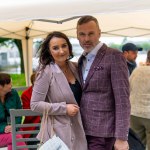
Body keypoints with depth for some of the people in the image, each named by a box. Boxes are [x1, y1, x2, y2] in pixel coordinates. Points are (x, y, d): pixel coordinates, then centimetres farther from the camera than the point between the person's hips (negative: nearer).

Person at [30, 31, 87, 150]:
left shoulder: (74, 67, 4)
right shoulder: (46, 72, -14)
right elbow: (35, 104, -15)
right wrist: (64, 108, -18)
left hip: (78, 129, 6)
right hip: (58, 132, -6)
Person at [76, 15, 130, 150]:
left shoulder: (114, 56, -10)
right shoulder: (82, 60, 13)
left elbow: (122, 99, -15)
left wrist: (121, 137, -19)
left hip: (101, 132, -7)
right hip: (83, 129, 7)